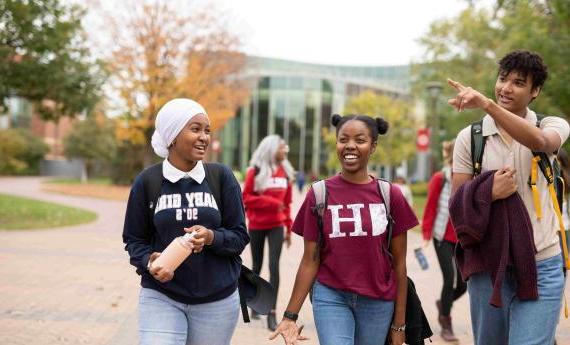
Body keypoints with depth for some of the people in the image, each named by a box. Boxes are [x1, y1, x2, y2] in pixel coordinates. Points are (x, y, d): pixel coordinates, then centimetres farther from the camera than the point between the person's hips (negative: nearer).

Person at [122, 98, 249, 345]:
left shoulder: (222, 177, -1)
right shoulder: (147, 182, -1)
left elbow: (240, 236, 1)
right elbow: (134, 239, 5)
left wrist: (211, 238, -19)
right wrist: (149, 262, -15)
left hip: (217, 301, 1)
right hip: (161, 297, -1)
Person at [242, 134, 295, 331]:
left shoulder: (286, 172, 4)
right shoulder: (255, 171, -8)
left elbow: (287, 203, 9)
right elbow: (246, 198, -8)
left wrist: (289, 228, 8)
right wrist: (271, 202, -18)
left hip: (276, 225, 2)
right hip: (257, 226, -2)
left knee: (274, 265, -8)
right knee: (257, 266, 11)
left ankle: (272, 312, -8)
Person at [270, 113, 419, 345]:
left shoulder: (390, 195, -2)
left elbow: (399, 263, 2)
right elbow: (310, 260, 1)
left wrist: (399, 323, 2)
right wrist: (290, 315, -3)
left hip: (378, 302, 1)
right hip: (331, 297, -1)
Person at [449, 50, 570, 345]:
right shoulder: (470, 137, 2)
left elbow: (539, 142, -24)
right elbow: (457, 204, 3)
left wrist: (486, 104, -34)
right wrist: (489, 193, -18)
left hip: (541, 267, -1)